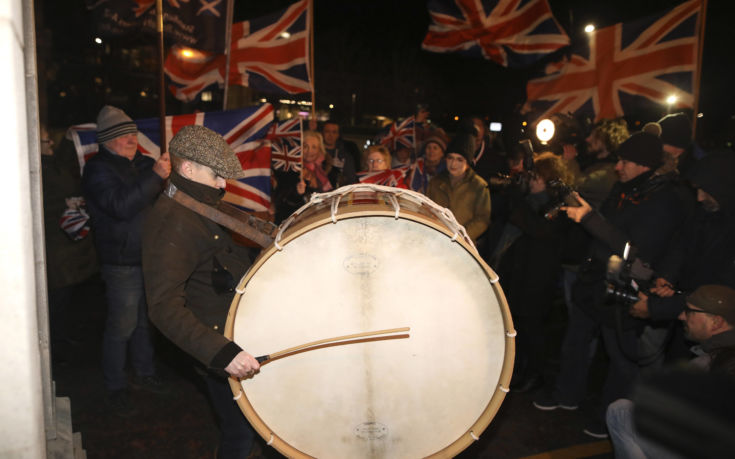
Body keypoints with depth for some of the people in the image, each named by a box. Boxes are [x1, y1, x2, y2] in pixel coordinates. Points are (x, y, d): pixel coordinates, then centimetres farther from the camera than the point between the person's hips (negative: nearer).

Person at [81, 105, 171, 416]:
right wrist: (154, 176, -35)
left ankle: (144, 374, 34)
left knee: (146, 321, 18)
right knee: (121, 327, 1)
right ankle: (115, 388, 17)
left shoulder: (142, 163, 12)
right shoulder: (98, 170, -10)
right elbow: (121, 206, -28)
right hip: (122, 265, -7)